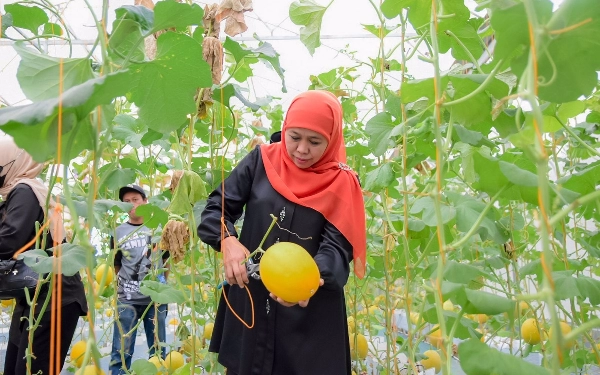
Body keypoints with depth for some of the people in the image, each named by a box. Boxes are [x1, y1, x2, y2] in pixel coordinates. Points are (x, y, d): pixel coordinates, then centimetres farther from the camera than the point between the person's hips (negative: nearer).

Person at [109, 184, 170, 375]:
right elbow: (116, 266, 13)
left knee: (158, 351, 10)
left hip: (156, 298, 0)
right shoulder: (118, 232, 4)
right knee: (121, 352, 3)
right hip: (127, 300, 0)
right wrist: (122, 288, 10)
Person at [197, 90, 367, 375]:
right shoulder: (262, 161, 0)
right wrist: (228, 241, -22)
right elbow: (216, 209, -1)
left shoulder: (341, 184, -4)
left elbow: (338, 247, -14)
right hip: (249, 302, 2)